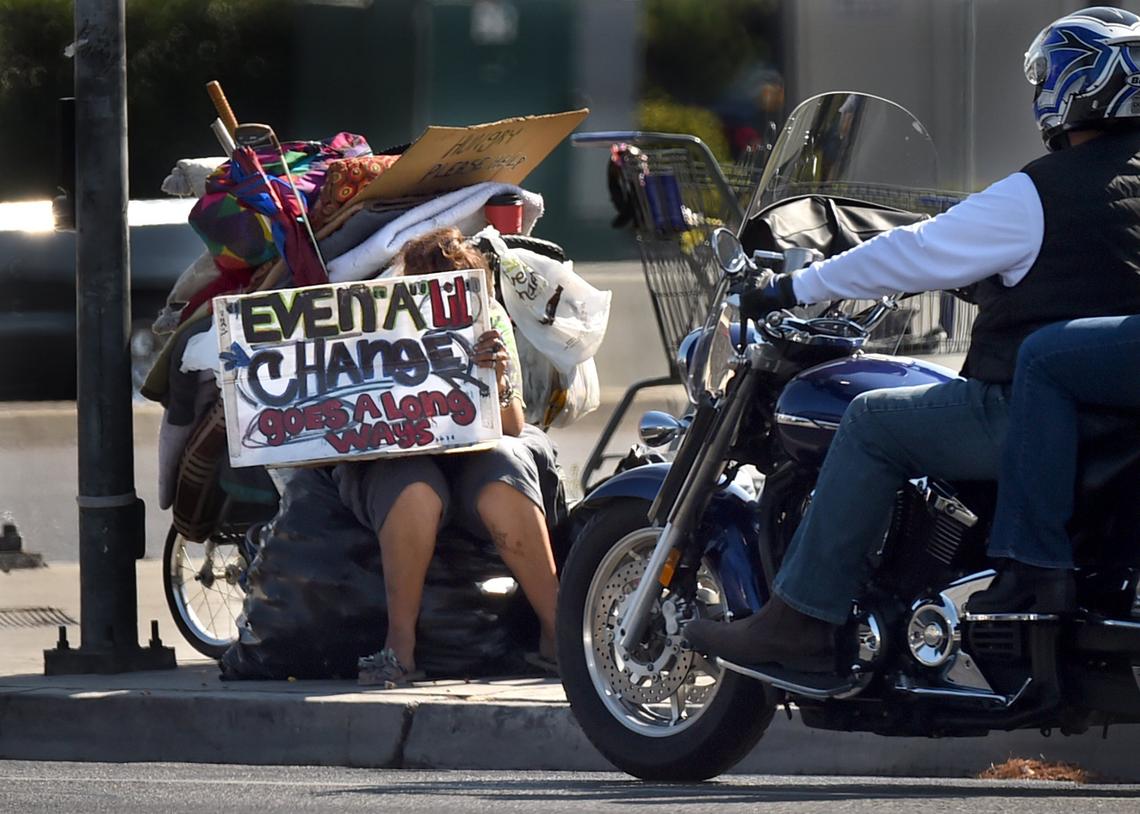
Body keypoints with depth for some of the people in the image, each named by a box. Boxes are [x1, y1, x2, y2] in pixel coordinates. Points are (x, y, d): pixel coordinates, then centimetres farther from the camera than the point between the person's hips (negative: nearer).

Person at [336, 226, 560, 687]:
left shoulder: (488, 318, -1)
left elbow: (512, 428, -4)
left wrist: (498, 382, -25)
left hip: (473, 453, 1)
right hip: (391, 458, -1)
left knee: (501, 480, -34)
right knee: (415, 492, -37)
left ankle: (557, 633, -30)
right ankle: (399, 645, -31)